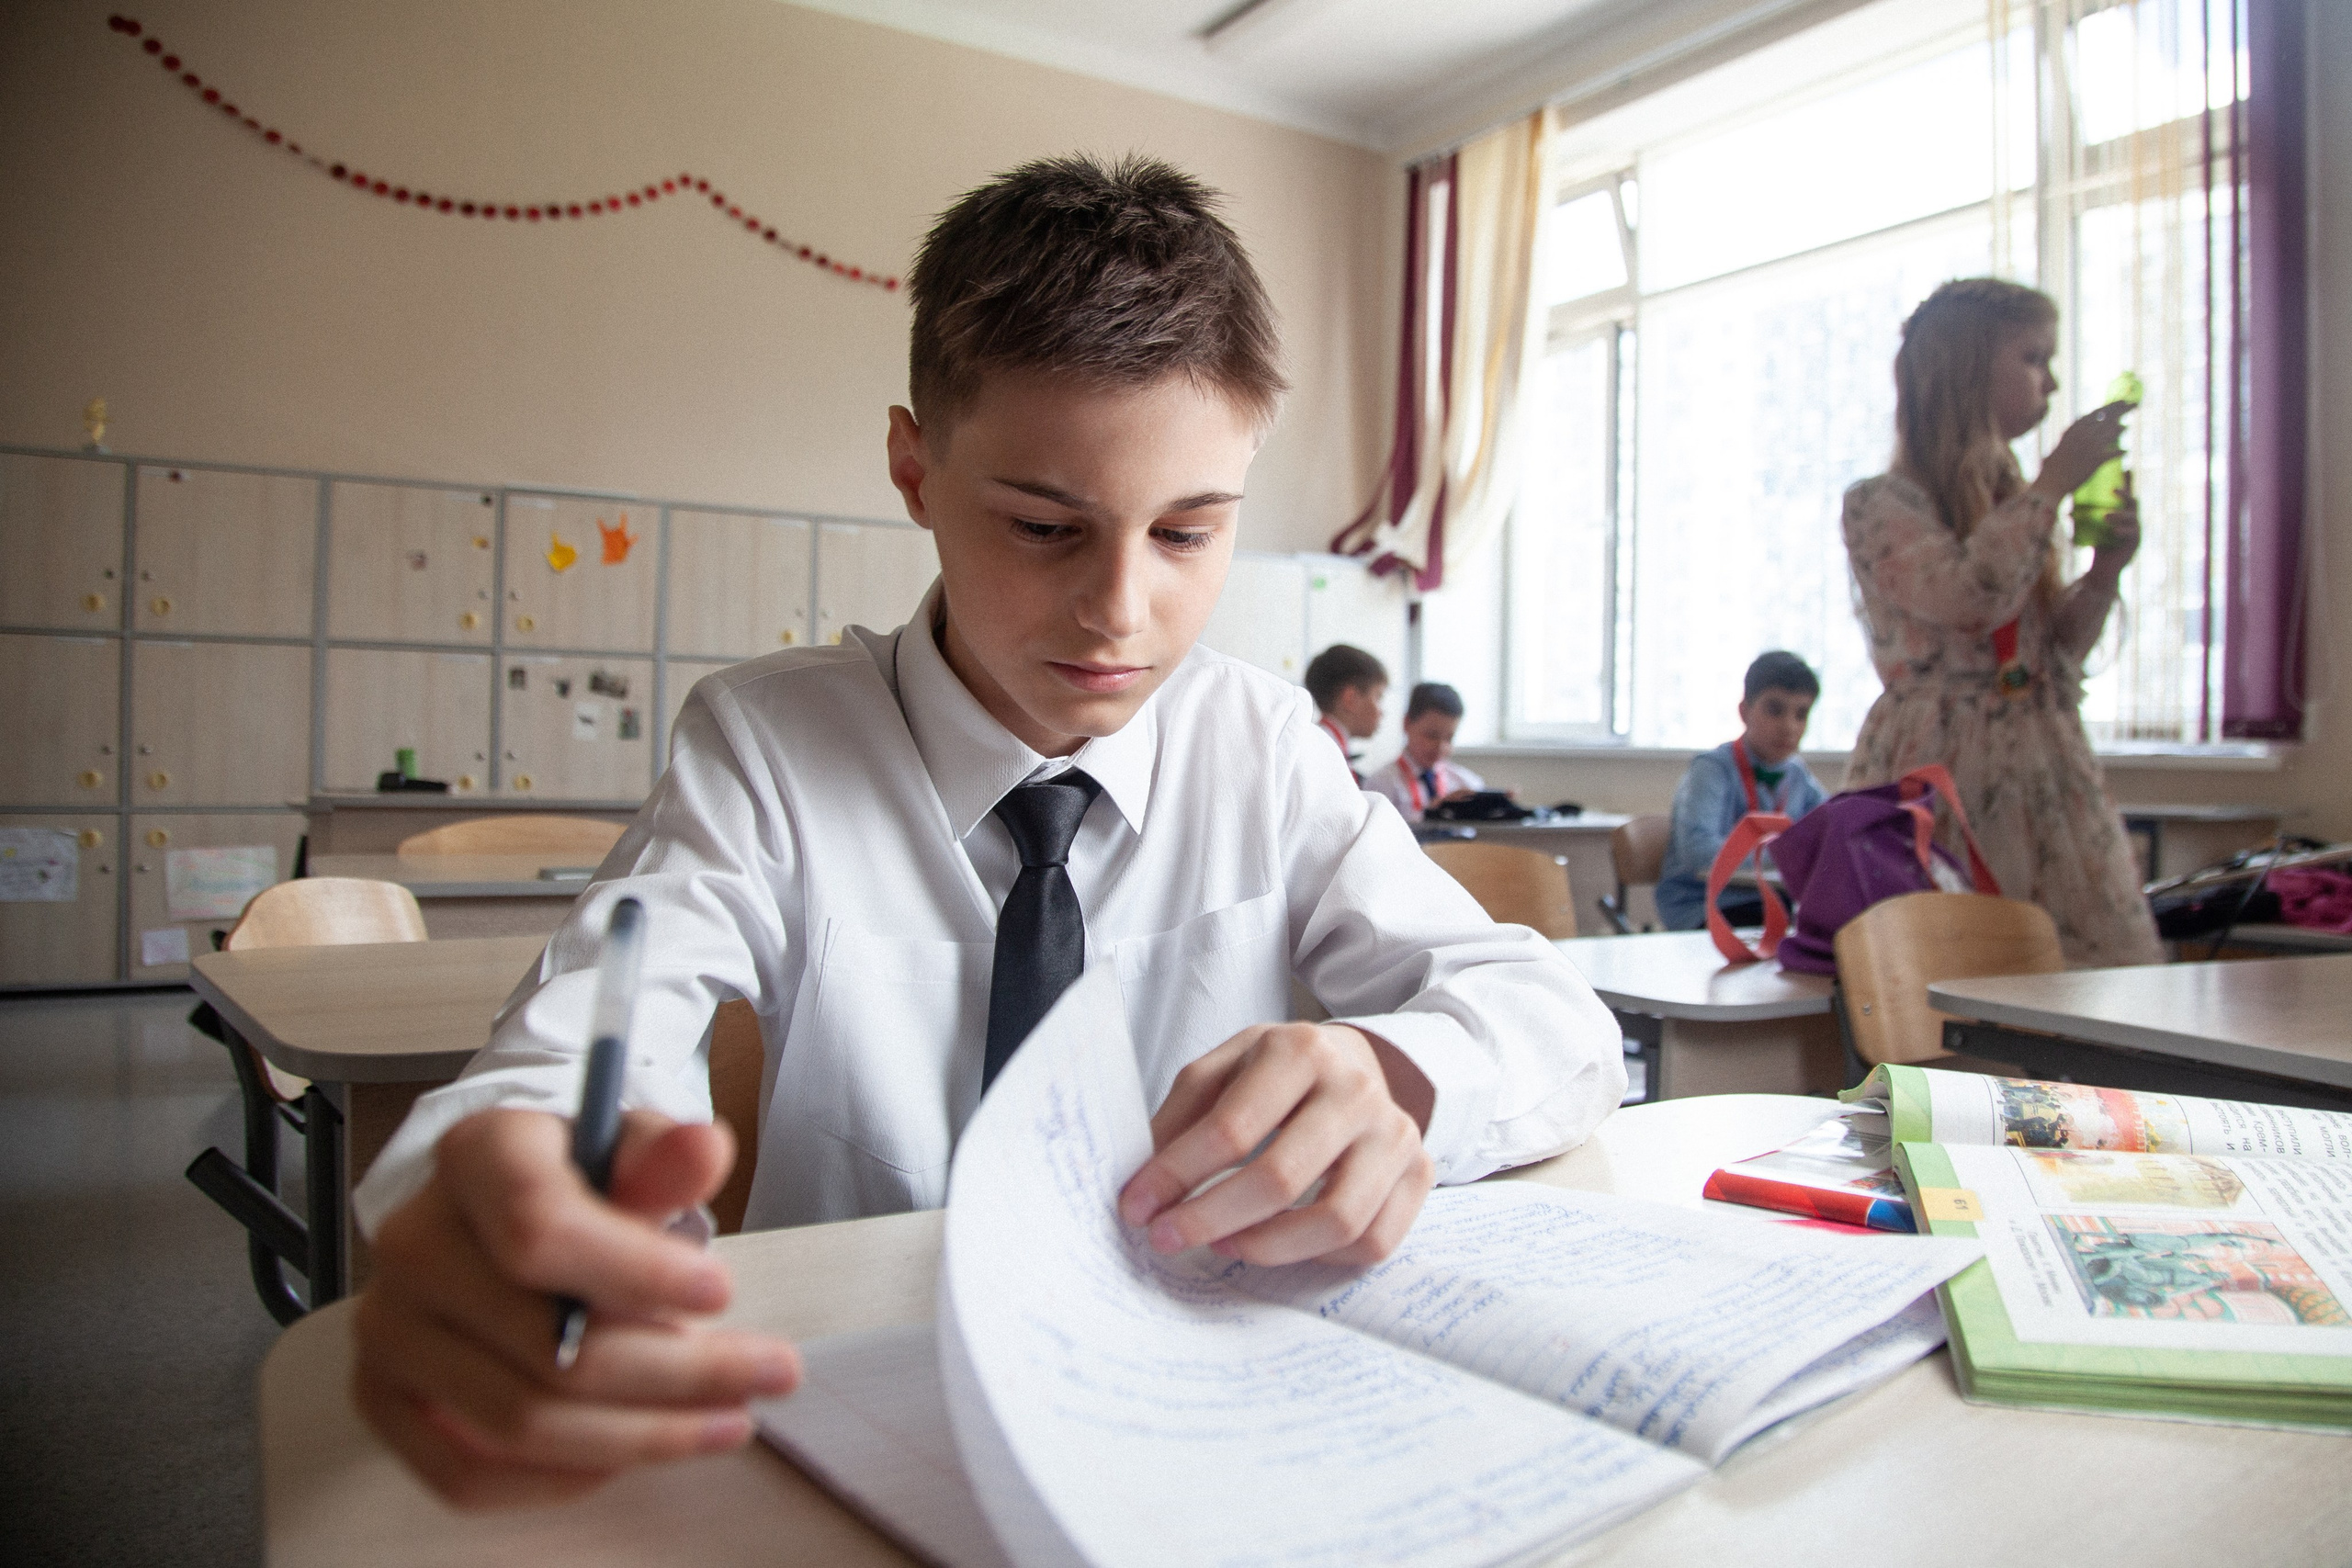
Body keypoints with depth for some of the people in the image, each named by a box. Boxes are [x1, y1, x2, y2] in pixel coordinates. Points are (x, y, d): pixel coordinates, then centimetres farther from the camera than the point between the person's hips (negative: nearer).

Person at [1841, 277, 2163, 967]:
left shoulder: (2014, 502, 15)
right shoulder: (1880, 505, -5)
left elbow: (2059, 649, 20)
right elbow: (1966, 596, -22)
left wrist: (2104, 571, 3)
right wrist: (2056, 480, -13)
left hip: (2037, 772, 7)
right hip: (1933, 775, -7)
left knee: (2103, 959, 2)